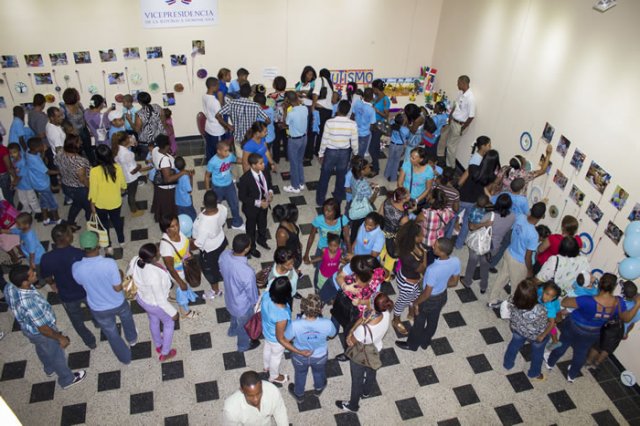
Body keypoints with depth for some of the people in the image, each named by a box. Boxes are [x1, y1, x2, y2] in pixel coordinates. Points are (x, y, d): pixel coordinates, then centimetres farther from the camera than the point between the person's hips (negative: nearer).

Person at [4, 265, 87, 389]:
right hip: (41, 333, -7)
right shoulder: (30, 303, -46)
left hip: (27, 327, 7)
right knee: (57, 356, 21)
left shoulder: (9, 287, -23)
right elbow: (43, 329, -31)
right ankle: (67, 380, 47)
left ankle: (49, 369, 64)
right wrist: (60, 338, -14)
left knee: (42, 350, 35)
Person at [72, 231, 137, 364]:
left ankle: (125, 358, 47)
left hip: (98, 309, 1)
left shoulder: (76, 267, -24)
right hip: (118, 304, -1)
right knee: (126, 318, 36)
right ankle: (132, 338, 62)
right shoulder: (109, 263, -32)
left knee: (112, 334, 26)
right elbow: (118, 288, -23)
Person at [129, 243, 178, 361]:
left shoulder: (135, 260, -24)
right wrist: (173, 312, -15)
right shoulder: (154, 275, -44)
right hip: (155, 304, -7)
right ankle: (165, 354, 44)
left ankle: (158, 345, 62)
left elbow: (130, 276, -1)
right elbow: (160, 300, -30)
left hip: (141, 298, 7)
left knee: (153, 321, 34)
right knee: (169, 323, 24)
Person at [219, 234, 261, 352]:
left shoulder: (224, 255, -25)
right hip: (242, 306, -6)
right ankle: (244, 345, 58)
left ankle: (232, 331, 70)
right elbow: (252, 295, -26)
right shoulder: (247, 272, -44)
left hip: (229, 298, 6)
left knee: (234, 316, 39)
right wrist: (255, 303, -3)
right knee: (244, 326, 28)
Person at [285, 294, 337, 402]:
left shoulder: (295, 325, -38)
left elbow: (286, 339, -18)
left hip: (300, 356, -1)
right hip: (320, 356, 1)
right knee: (319, 372, 35)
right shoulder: (327, 324, -35)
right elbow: (332, 335, -11)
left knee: (300, 374, 32)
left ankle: (299, 395, 59)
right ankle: (318, 389, 64)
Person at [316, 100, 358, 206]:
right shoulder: (352, 124, -15)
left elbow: (324, 140, -12)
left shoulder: (330, 122, -20)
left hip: (330, 152, -2)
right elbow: (354, 143, -7)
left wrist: (321, 154, 2)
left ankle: (320, 200, 28)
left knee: (325, 176, 15)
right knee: (341, 176, 22)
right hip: (344, 153, 2)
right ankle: (339, 197, 40)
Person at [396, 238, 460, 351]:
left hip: (430, 300, -6)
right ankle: (425, 342, 55)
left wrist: (416, 303, -10)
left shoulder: (433, 269, -42)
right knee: (433, 321, 30)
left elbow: (427, 293, -28)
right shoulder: (456, 261, -23)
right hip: (442, 296, 6)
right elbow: (454, 282, -4)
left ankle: (412, 344, 48)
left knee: (419, 323, 22)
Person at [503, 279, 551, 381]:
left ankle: (507, 364, 59)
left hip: (517, 330, 2)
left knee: (514, 345, 34)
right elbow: (543, 327, -22)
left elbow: (512, 318, -11)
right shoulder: (540, 311, -44)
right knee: (537, 354, 30)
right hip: (536, 336, -2)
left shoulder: (513, 304, -33)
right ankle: (534, 374, 56)